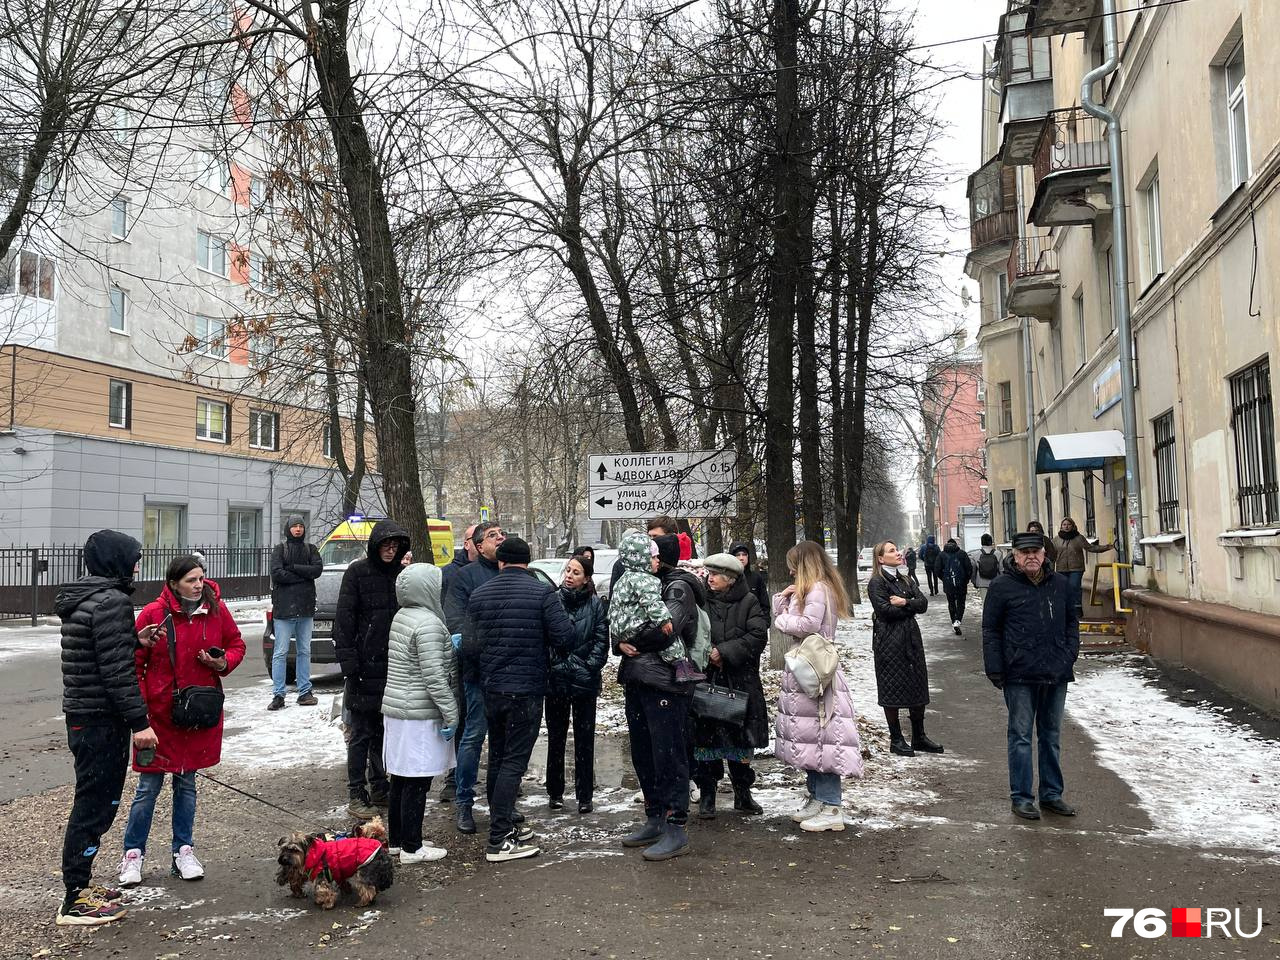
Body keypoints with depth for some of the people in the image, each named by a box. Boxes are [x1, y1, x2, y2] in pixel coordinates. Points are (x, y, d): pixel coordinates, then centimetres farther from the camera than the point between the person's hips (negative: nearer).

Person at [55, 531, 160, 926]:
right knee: (95, 805, -2)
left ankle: (80, 884, 29)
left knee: (96, 802, 19)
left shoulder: (80, 599, 13)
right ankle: (76, 901, 6)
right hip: (102, 721, -10)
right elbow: (117, 670, -22)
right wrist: (139, 721, -19)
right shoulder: (111, 601, -18)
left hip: (81, 716, 10)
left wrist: (133, 640, 10)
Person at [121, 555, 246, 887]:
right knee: (149, 786, 4)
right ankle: (133, 854, 19)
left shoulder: (217, 610, -1)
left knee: (186, 782, 14)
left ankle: (183, 852, 24)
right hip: (159, 712, -3)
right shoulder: (154, 613, -10)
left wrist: (223, 663, -10)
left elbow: (236, 645, 11)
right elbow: (134, 662, -4)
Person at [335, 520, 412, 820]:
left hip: (394, 667, 5)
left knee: (384, 731, 14)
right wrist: (348, 663, -16)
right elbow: (344, 620, -9)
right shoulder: (358, 572, -5)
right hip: (365, 667, -5)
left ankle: (380, 789, 25)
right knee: (363, 733, 1)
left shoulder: (402, 573, 9)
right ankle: (357, 795, 9)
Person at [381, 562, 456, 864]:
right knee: (417, 782, -1)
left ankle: (396, 839, 26)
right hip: (420, 715, -9)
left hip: (396, 710, 9)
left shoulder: (402, 617, 10)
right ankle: (411, 848, 7)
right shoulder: (428, 623, -19)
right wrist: (451, 713, -16)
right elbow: (434, 676, -21)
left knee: (401, 778, 16)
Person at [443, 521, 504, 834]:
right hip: (480, 667, -5)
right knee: (474, 734, -1)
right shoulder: (467, 575, 0)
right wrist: (460, 636, -26)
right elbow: (455, 614, -9)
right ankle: (463, 802, 13)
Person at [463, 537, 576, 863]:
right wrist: (552, 649, 8)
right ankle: (499, 841, -3)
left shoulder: (480, 595, 2)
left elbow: (469, 647, -3)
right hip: (527, 689, -5)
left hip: (491, 689, 5)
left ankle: (505, 823, 30)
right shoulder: (542, 592, -9)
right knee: (514, 761, -2)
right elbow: (565, 637, -15)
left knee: (497, 758, 18)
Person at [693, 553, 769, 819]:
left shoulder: (748, 602, -1)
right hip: (706, 681, 0)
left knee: (741, 739, 10)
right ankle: (707, 796, 14)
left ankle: (743, 794, 26)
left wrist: (724, 652, -16)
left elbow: (758, 636, -11)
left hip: (741, 682, 0)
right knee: (706, 738, 1)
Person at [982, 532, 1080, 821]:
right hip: (1020, 675, -4)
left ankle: (1052, 794, 26)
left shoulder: (1060, 584, 7)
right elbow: (990, 631, -3)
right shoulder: (1002, 586, -5)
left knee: (1052, 735, 14)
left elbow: (1071, 621, 18)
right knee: (1021, 736, 2)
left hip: (1056, 674, 4)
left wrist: (1070, 656, 6)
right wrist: (995, 670, -7)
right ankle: (1021, 797, 11)